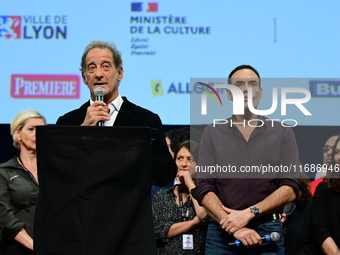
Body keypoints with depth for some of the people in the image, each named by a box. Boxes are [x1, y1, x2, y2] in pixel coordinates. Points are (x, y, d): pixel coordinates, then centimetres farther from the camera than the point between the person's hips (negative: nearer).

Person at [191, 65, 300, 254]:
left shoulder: (283, 134, 6)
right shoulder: (212, 133, 7)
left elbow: (290, 189, -2)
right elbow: (203, 188, -2)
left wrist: (249, 213, -14)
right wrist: (234, 228, -15)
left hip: (268, 232, 0)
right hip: (221, 232, 0)